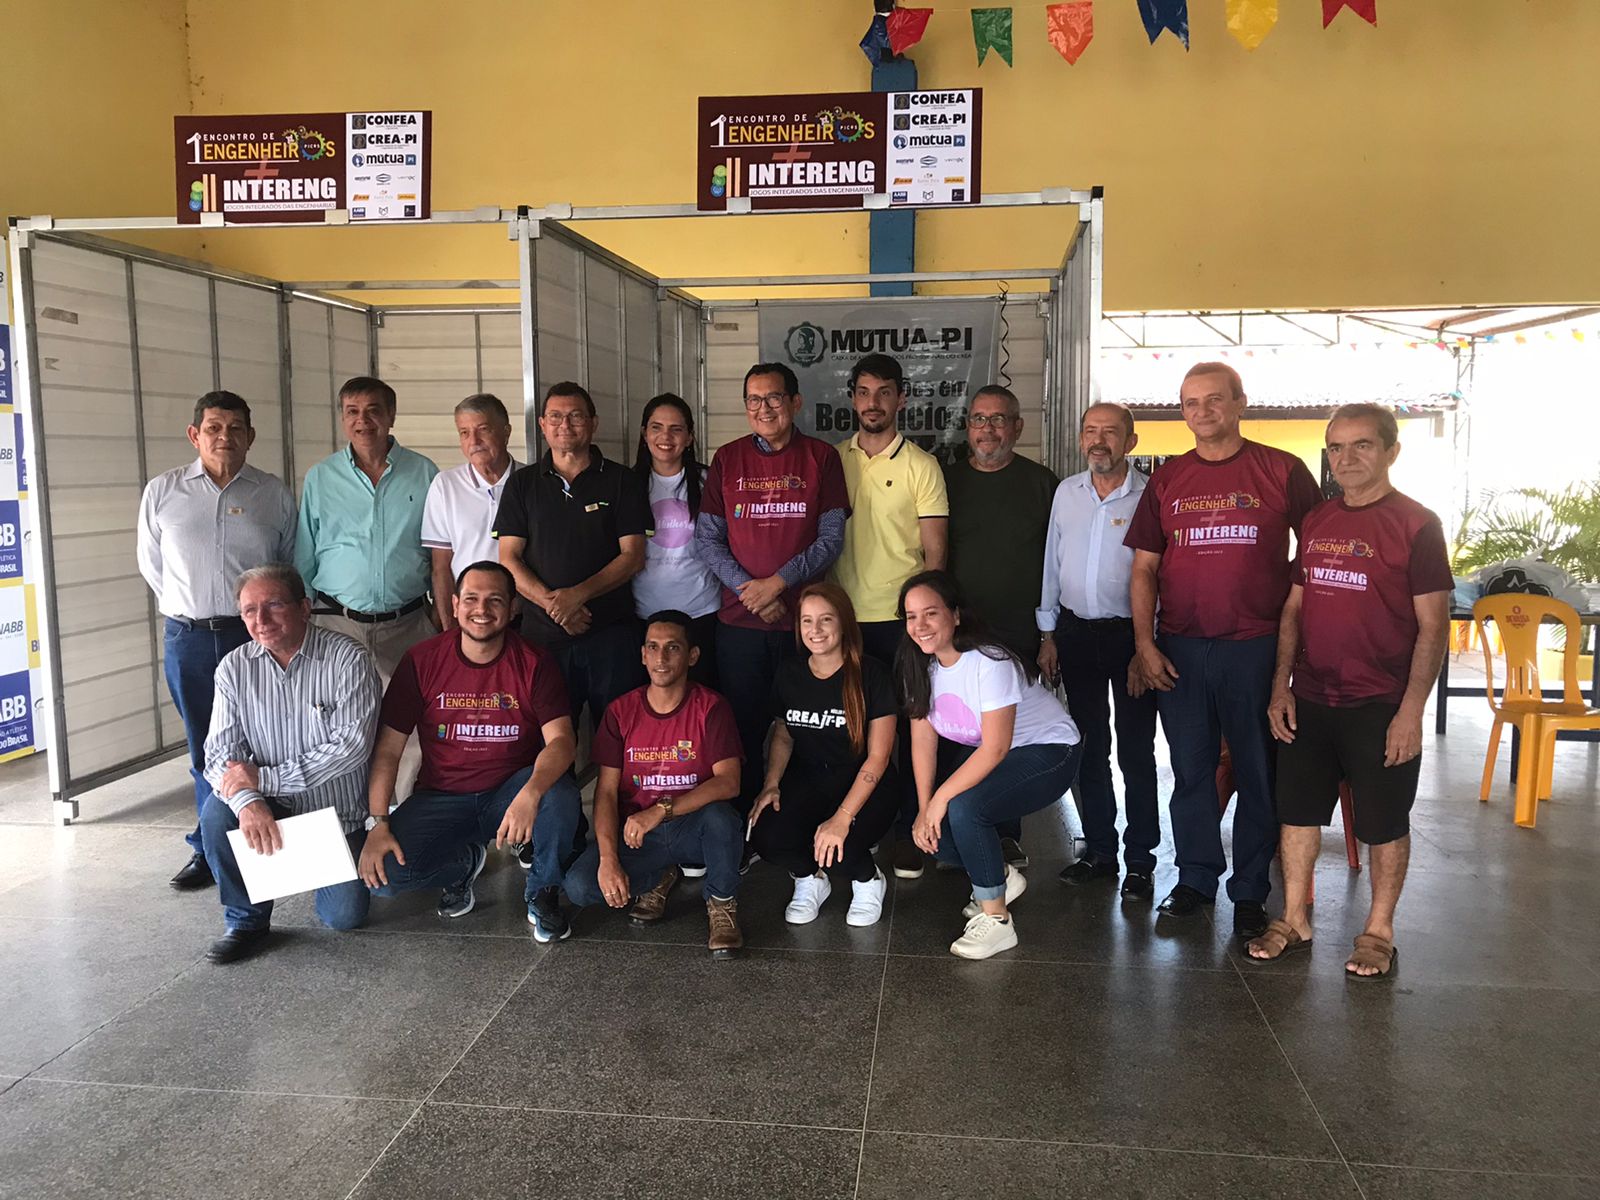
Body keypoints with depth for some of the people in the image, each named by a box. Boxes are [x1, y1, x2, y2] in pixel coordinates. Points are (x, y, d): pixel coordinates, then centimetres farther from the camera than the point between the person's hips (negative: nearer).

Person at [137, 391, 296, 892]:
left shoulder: (274, 494, 4)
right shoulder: (162, 492, 6)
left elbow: (290, 566, 12)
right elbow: (151, 565, 15)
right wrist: (191, 608, 13)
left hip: (256, 636, -1)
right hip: (188, 639, 1)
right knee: (206, 751, 9)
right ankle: (210, 848, 20)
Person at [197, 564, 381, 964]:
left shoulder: (348, 658, -16)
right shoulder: (235, 668, -3)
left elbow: (353, 745, -23)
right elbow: (220, 751, -8)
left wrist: (263, 778, -23)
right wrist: (247, 801, -30)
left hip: (337, 813, -3)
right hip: (270, 811, 3)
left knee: (345, 916, -11)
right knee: (218, 811, -27)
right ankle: (247, 921, -5)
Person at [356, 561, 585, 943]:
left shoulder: (533, 663, -8)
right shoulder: (422, 660, -5)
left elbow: (561, 740, -19)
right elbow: (388, 748, -5)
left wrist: (530, 795, -39)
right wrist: (376, 823, -16)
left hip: (511, 792, -1)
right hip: (442, 797, 1)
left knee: (561, 796, -34)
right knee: (380, 872, -22)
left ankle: (542, 892, -2)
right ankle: (466, 862, 12)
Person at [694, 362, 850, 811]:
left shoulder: (821, 458, 2)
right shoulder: (727, 459, 6)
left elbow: (830, 538, -3)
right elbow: (707, 538, 4)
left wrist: (777, 582, -13)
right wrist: (748, 590, -9)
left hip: (803, 618, -1)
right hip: (738, 620, 1)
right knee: (742, 725, 7)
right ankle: (744, 819, 20)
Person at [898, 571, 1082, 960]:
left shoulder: (990, 663, -28)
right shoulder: (919, 665, -6)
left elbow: (995, 749, -28)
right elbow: (923, 739, -6)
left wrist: (942, 797, -26)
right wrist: (924, 807, -15)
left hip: (1048, 750, -8)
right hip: (980, 751, 8)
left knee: (963, 807, -30)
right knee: (929, 827, -8)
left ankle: (996, 921, -13)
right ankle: (1002, 878, 18)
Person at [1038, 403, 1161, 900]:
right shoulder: (1066, 492, 7)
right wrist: (1048, 634, 10)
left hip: (1130, 633, -4)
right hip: (1075, 631, 4)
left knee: (1136, 751, 3)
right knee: (1090, 747, 12)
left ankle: (1140, 861, 14)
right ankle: (1099, 850, 25)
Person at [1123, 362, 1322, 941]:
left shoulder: (1283, 471, 0)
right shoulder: (1167, 479, 8)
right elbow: (1144, 568, 8)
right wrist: (1144, 644, -1)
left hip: (1257, 648, -2)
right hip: (1179, 650, 3)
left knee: (1258, 773, 6)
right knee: (1191, 769, 11)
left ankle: (1250, 891, 20)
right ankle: (1195, 878, 26)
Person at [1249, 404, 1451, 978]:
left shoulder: (1416, 525, -7)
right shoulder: (1316, 521, 8)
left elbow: (1433, 625, -9)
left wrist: (1411, 710, -14)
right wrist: (1281, 687, 5)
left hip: (1380, 708, -5)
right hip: (1309, 701, 5)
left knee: (1384, 823, 8)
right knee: (1298, 812, 10)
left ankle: (1378, 932, 23)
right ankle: (1294, 920, 24)